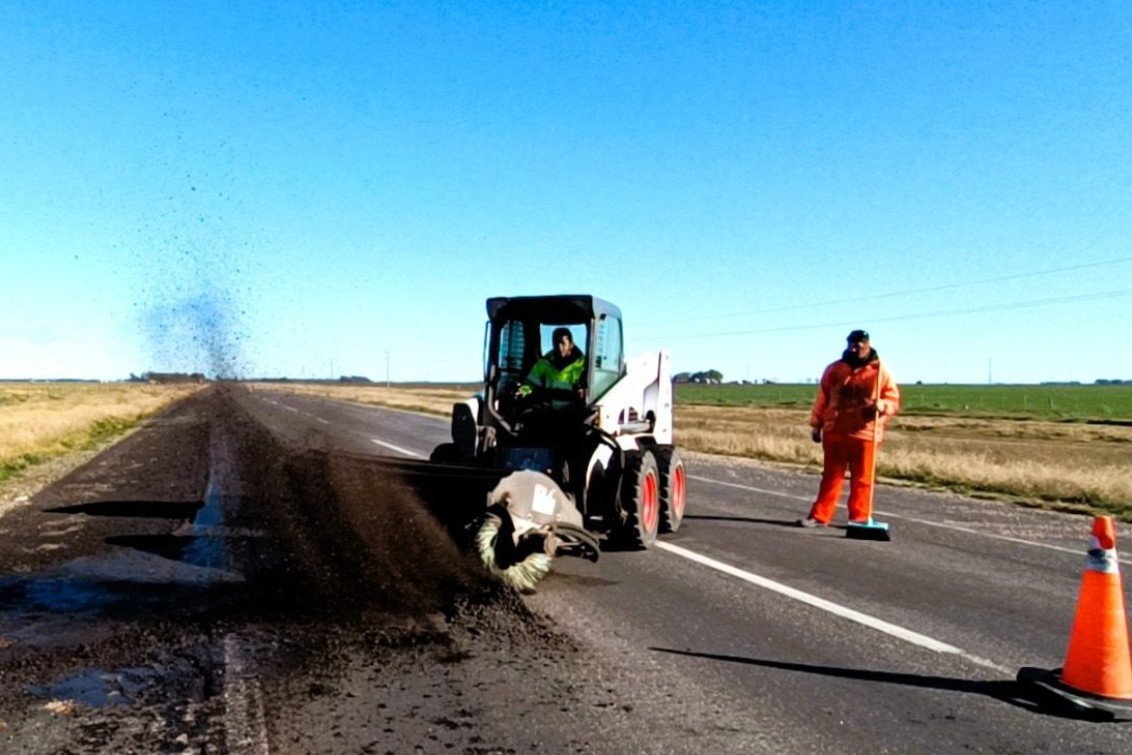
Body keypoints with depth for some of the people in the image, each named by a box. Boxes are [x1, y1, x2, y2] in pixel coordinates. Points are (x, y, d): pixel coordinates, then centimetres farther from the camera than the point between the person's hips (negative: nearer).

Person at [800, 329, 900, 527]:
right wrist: (816, 425, 10)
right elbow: (822, 399, 12)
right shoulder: (834, 369, 8)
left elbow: (894, 400, 2)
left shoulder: (880, 372, 2)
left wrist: (881, 405, -20)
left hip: (864, 434, -2)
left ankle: (860, 517, 15)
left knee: (862, 479, 3)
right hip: (834, 432, 2)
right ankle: (819, 515, 10)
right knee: (831, 476, 6)